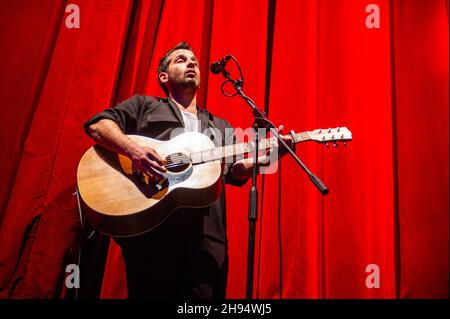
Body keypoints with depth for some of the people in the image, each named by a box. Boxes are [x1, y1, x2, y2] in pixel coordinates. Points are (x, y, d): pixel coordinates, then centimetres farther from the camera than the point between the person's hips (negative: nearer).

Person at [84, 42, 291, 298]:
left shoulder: (221, 127, 30)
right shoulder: (144, 105, 19)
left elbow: (235, 171, 17)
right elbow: (97, 124, 6)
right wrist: (133, 150, -14)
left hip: (207, 235, 3)